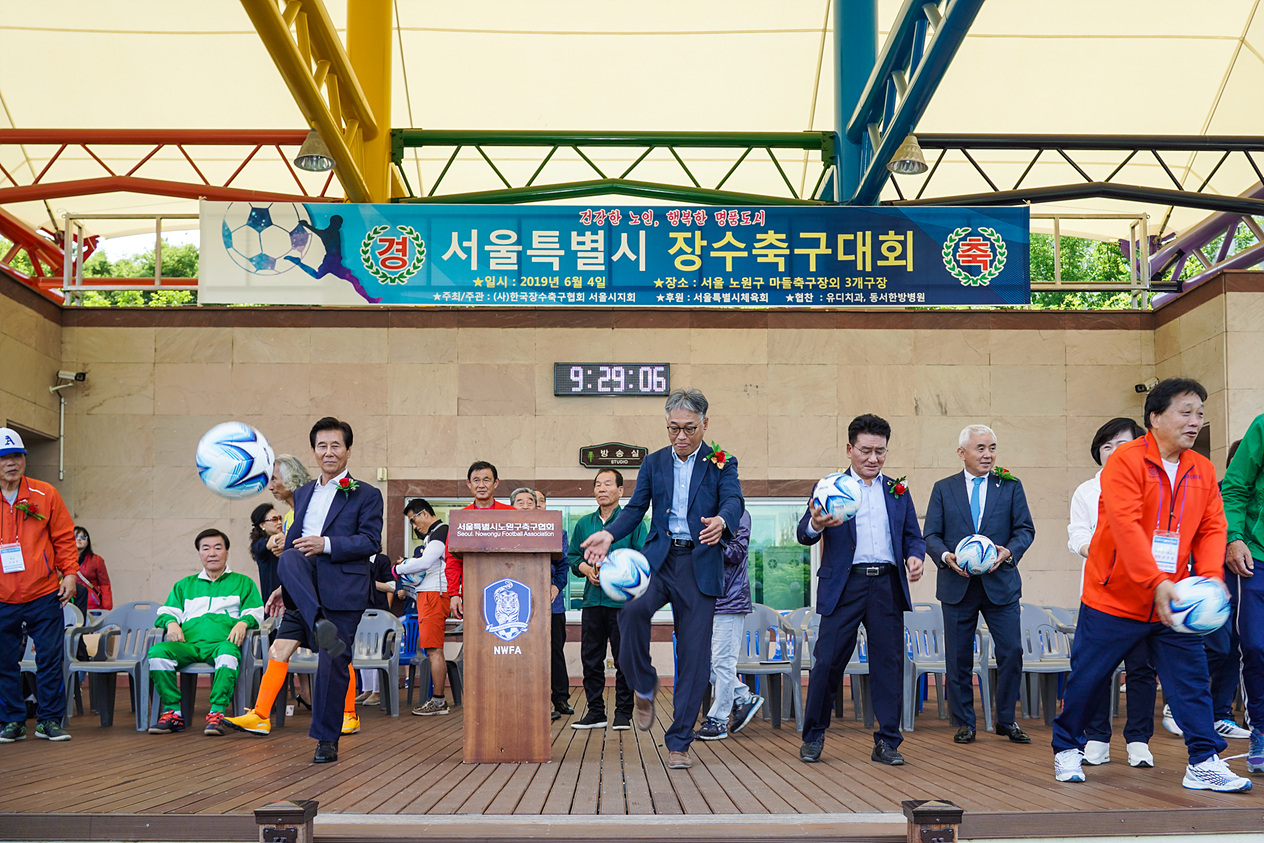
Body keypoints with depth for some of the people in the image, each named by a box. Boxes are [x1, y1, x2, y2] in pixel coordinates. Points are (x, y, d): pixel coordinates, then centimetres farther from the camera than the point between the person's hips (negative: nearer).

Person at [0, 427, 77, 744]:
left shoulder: (46, 495, 2)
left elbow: (64, 537, 7)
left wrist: (69, 573, 0)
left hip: (44, 595, 0)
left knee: (50, 659, 2)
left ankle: (50, 720, 11)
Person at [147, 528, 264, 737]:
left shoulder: (243, 583, 24)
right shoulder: (184, 585, 32)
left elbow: (255, 611, 13)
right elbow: (167, 611, 23)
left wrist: (243, 623, -10)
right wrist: (171, 623, -1)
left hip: (221, 642, -3)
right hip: (188, 644, 3)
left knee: (228, 652, -41)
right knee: (158, 651, -31)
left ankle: (217, 713, -42)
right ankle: (173, 712, -25)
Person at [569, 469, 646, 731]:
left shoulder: (632, 521, 2)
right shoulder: (584, 524, 15)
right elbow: (573, 557, 15)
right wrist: (586, 569, -4)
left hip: (623, 601, -4)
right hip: (592, 599, 4)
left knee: (624, 659, 0)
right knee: (590, 658, 4)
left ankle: (623, 713, 8)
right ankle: (595, 711, 14)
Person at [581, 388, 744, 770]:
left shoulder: (722, 464, 4)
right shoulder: (654, 463, 13)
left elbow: (734, 502, -12)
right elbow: (636, 508, 10)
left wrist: (721, 521, -37)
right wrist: (609, 534, -10)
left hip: (700, 564, -1)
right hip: (658, 559, 1)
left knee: (694, 657, -1)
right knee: (633, 609, -30)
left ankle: (678, 742, 12)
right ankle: (644, 686, -3)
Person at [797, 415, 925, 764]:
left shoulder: (898, 491, 16)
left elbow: (913, 536, 16)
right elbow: (804, 535, -5)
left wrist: (915, 557, -8)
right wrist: (815, 524, -29)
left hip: (888, 586, 3)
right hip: (845, 585, -3)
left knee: (889, 663, 3)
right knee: (828, 661, -3)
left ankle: (887, 742, 12)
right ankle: (813, 736, 13)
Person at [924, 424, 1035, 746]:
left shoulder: (1011, 486, 8)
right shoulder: (943, 489, 9)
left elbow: (1025, 529, 3)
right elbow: (932, 535, 4)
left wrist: (1008, 552, -17)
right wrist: (946, 556, -16)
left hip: (1000, 583, 0)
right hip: (957, 585, 0)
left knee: (1011, 653, -3)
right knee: (958, 658, 4)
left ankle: (1006, 720, 13)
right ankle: (964, 723, 15)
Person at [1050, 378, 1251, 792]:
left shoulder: (1202, 470, 6)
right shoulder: (1126, 461, -13)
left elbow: (1212, 528, 4)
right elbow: (1126, 526, -22)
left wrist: (1210, 576, -14)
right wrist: (1156, 582, -30)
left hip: (1172, 601, 5)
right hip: (1114, 597, -5)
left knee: (1191, 676, -1)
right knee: (1087, 678, 7)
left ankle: (1204, 763, 7)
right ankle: (1067, 748, 25)